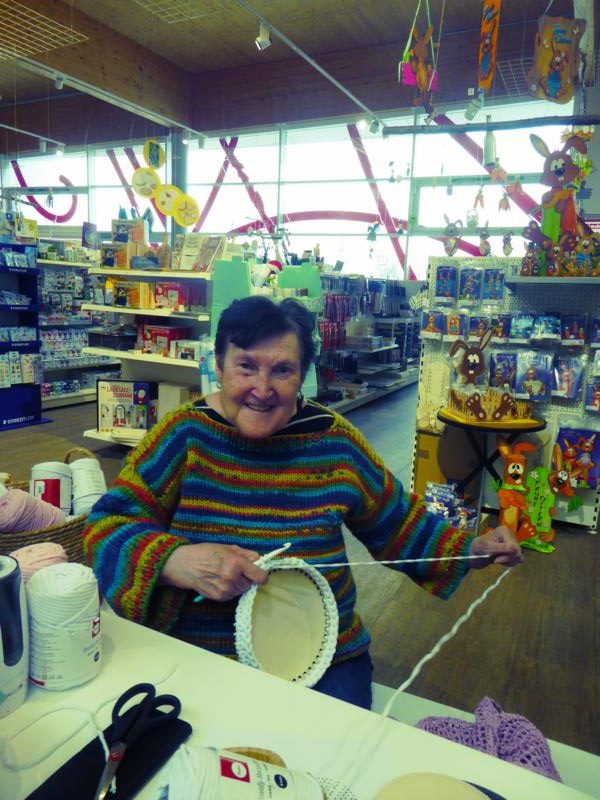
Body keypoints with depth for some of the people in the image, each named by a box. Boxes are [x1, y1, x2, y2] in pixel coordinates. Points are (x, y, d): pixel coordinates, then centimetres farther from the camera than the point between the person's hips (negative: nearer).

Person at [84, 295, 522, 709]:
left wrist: (474, 550, 2)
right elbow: (107, 526, -12)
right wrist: (177, 562, -30)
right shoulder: (186, 434, -7)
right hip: (196, 657, -1)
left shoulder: (334, 441, -1)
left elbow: (400, 525, 12)